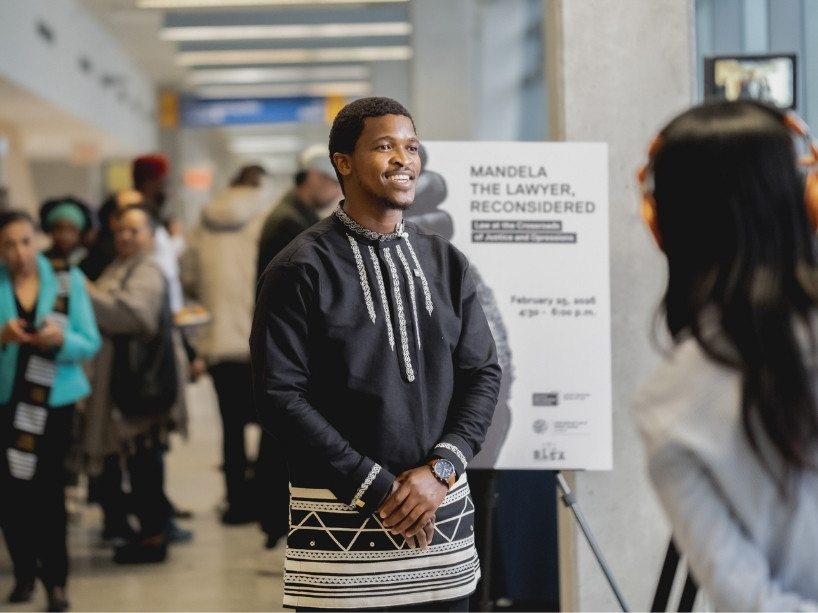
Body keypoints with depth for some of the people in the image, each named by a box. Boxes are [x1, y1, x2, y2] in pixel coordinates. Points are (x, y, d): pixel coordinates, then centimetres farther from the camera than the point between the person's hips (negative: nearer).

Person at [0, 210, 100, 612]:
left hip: (54, 398, -1)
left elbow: (90, 344, -2)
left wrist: (60, 340, -21)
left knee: (48, 488, -4)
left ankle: (55, 578, 4)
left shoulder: (68, 280, 0)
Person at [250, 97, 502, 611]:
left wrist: (441, 470, -7)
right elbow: (280, 394, -10)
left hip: (442, 507, 4)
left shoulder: (447, 263, 9)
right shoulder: (301, 270, -5)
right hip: (341, 519, -4)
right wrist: (376, 487, -13)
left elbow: (484, 373, 8)